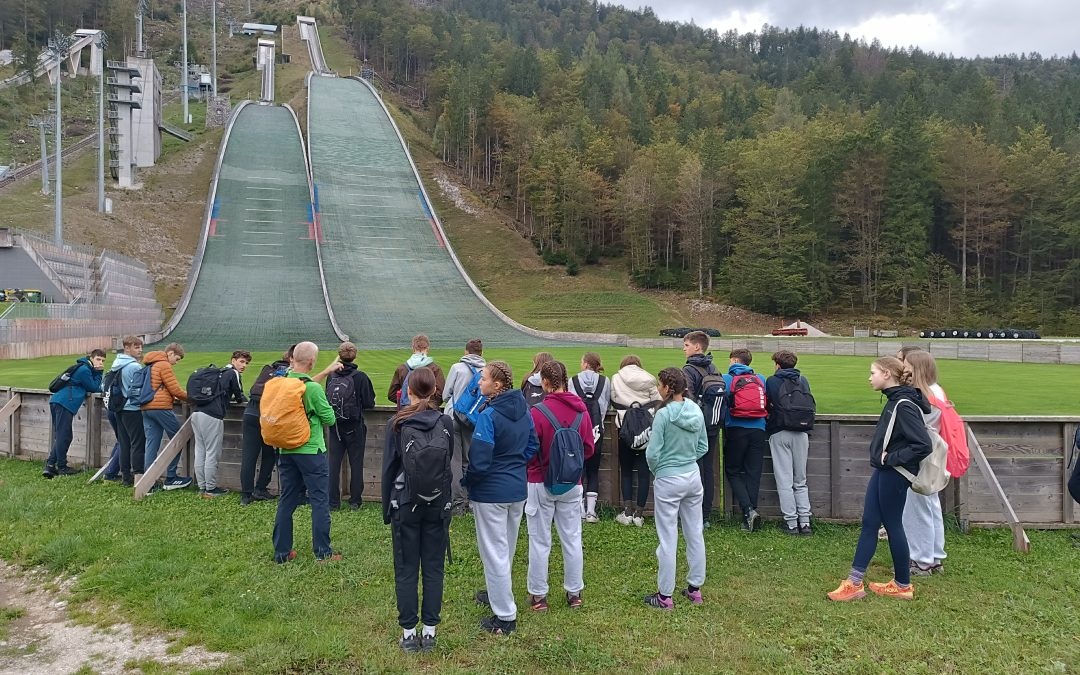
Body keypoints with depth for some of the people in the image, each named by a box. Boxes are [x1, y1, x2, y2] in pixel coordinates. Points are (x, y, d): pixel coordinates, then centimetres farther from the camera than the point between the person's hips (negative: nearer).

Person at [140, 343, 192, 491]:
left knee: (152, 445, 7)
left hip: (146, 408, 9)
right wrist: (190, 397, 4)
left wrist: (171, 397, 21)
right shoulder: (164, 365, -8)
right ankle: (170, 478, 5)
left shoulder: (148, 366, 21)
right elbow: (175, 390, -11)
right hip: (161, 407, -9)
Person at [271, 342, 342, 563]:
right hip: (311, 451, -6)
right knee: (320, 501, 3)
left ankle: (281, 552, 18)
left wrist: (326, 372, 25)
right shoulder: (313, 389, -18)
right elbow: (329, 418, -12)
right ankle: (322, 552, 8)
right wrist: (324, 403, 7)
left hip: (285, 451, 7)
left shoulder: (281, 382, 1)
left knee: (286, 500, 13)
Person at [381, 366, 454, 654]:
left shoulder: (397, 424, -7)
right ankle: (429, 631, 16)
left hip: (405, 504, -2)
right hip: (438, 505, 2)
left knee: (406, 570, 8)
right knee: (433, 568, 10)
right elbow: (449, 463, 3)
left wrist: (387, 509, 7)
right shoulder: (446, 423, -3)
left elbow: (388, 468, -3)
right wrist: (444, 501, 11)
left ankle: (409, 633, 13)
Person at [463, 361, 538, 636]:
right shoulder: (523, 410, 0)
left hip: (491, 492, -8)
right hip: (518, 489, 8)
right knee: (507, 547, 24)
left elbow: (479, 461, -23)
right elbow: (531, 446, 10)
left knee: (494, 552, 4)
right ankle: (498, 593, 45)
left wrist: (465, 480, -5)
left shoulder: (489, 415, -23)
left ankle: (505, 617, 11)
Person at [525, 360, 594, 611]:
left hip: (540, 483, -3)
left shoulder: (537, 412, -18)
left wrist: (538, 465, 6)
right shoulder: (581, 410, -6)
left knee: (539, 541, 9)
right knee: (572, 539, 14)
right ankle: (574, 593, 24)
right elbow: (589, 448, 0)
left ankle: (538, 595, 18)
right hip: (572, 484, 3)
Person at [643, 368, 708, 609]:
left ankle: (665, 595, 12)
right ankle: (695, 588, 27)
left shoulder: (663, 415, -19)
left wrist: (656, 471, 2)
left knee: (668, 538, 2)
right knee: (695, 534, 15)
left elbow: (652, 453, -16)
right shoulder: (697, 411, 1)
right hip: (693, 477, 6)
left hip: (668, 481, -6)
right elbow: (703, 447, 10)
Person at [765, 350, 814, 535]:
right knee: (800, 481, 12)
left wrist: (768, 429, 18)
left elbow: (766, 407, 3)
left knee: (784, 481, 2)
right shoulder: (803, 381, 9)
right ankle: (805, 522, 6)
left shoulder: (772, 381, 0)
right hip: (801, 434, 3)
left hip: (779, 434, -3)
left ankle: (791, 523, 2)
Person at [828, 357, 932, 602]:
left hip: (894, 476, -9)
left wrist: (893, 459, -19)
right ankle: (854, 583, 14)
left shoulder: (904, 405, -21)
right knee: (869, 523, 9)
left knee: (893, 526, 4)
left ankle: (903, 585, 21)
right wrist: (886, 458, 8)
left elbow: (923, 445, -26)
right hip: (882, 472, 9)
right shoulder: (895, 400, 8)